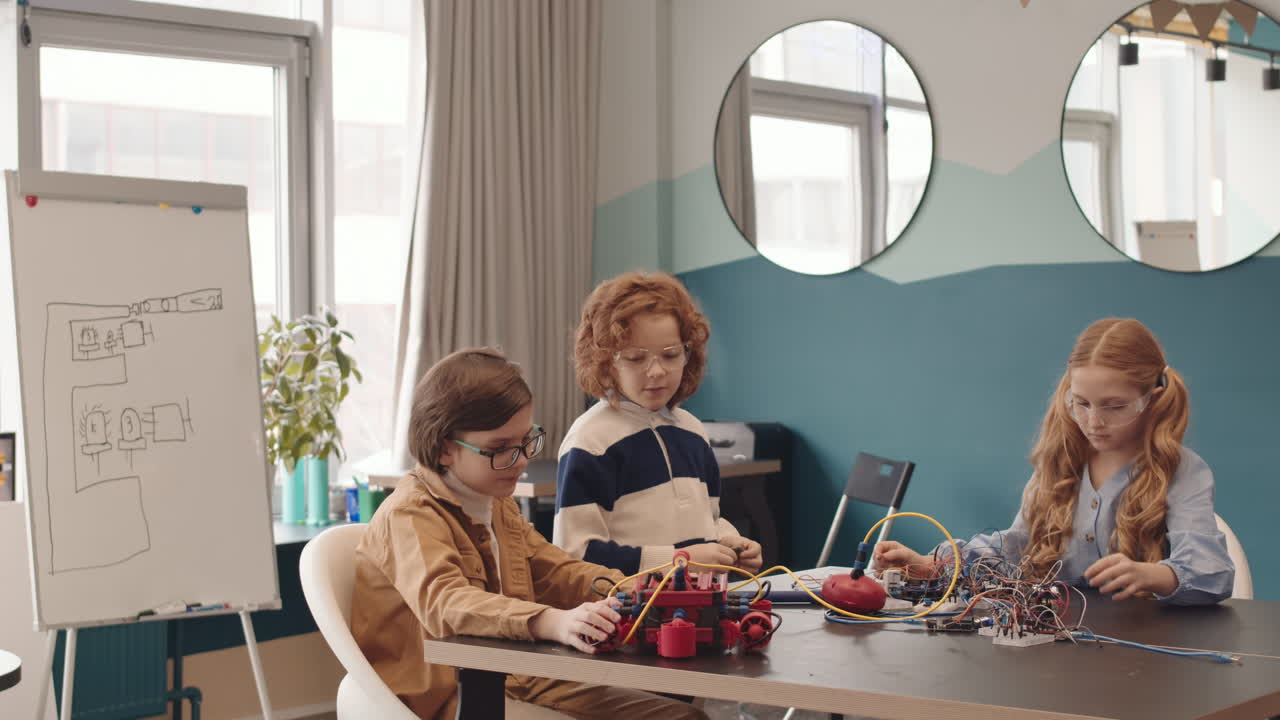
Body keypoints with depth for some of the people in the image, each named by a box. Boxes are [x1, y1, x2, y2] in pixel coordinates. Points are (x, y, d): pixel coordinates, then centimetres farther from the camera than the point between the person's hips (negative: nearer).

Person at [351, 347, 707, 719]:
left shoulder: (497, 504, 15)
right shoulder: (409, 515, -15)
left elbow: (552, 569, 26)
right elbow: (445, 603, -32)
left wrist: (613, 587, 3)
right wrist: (554, 622, -47)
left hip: (516, 679, 9)